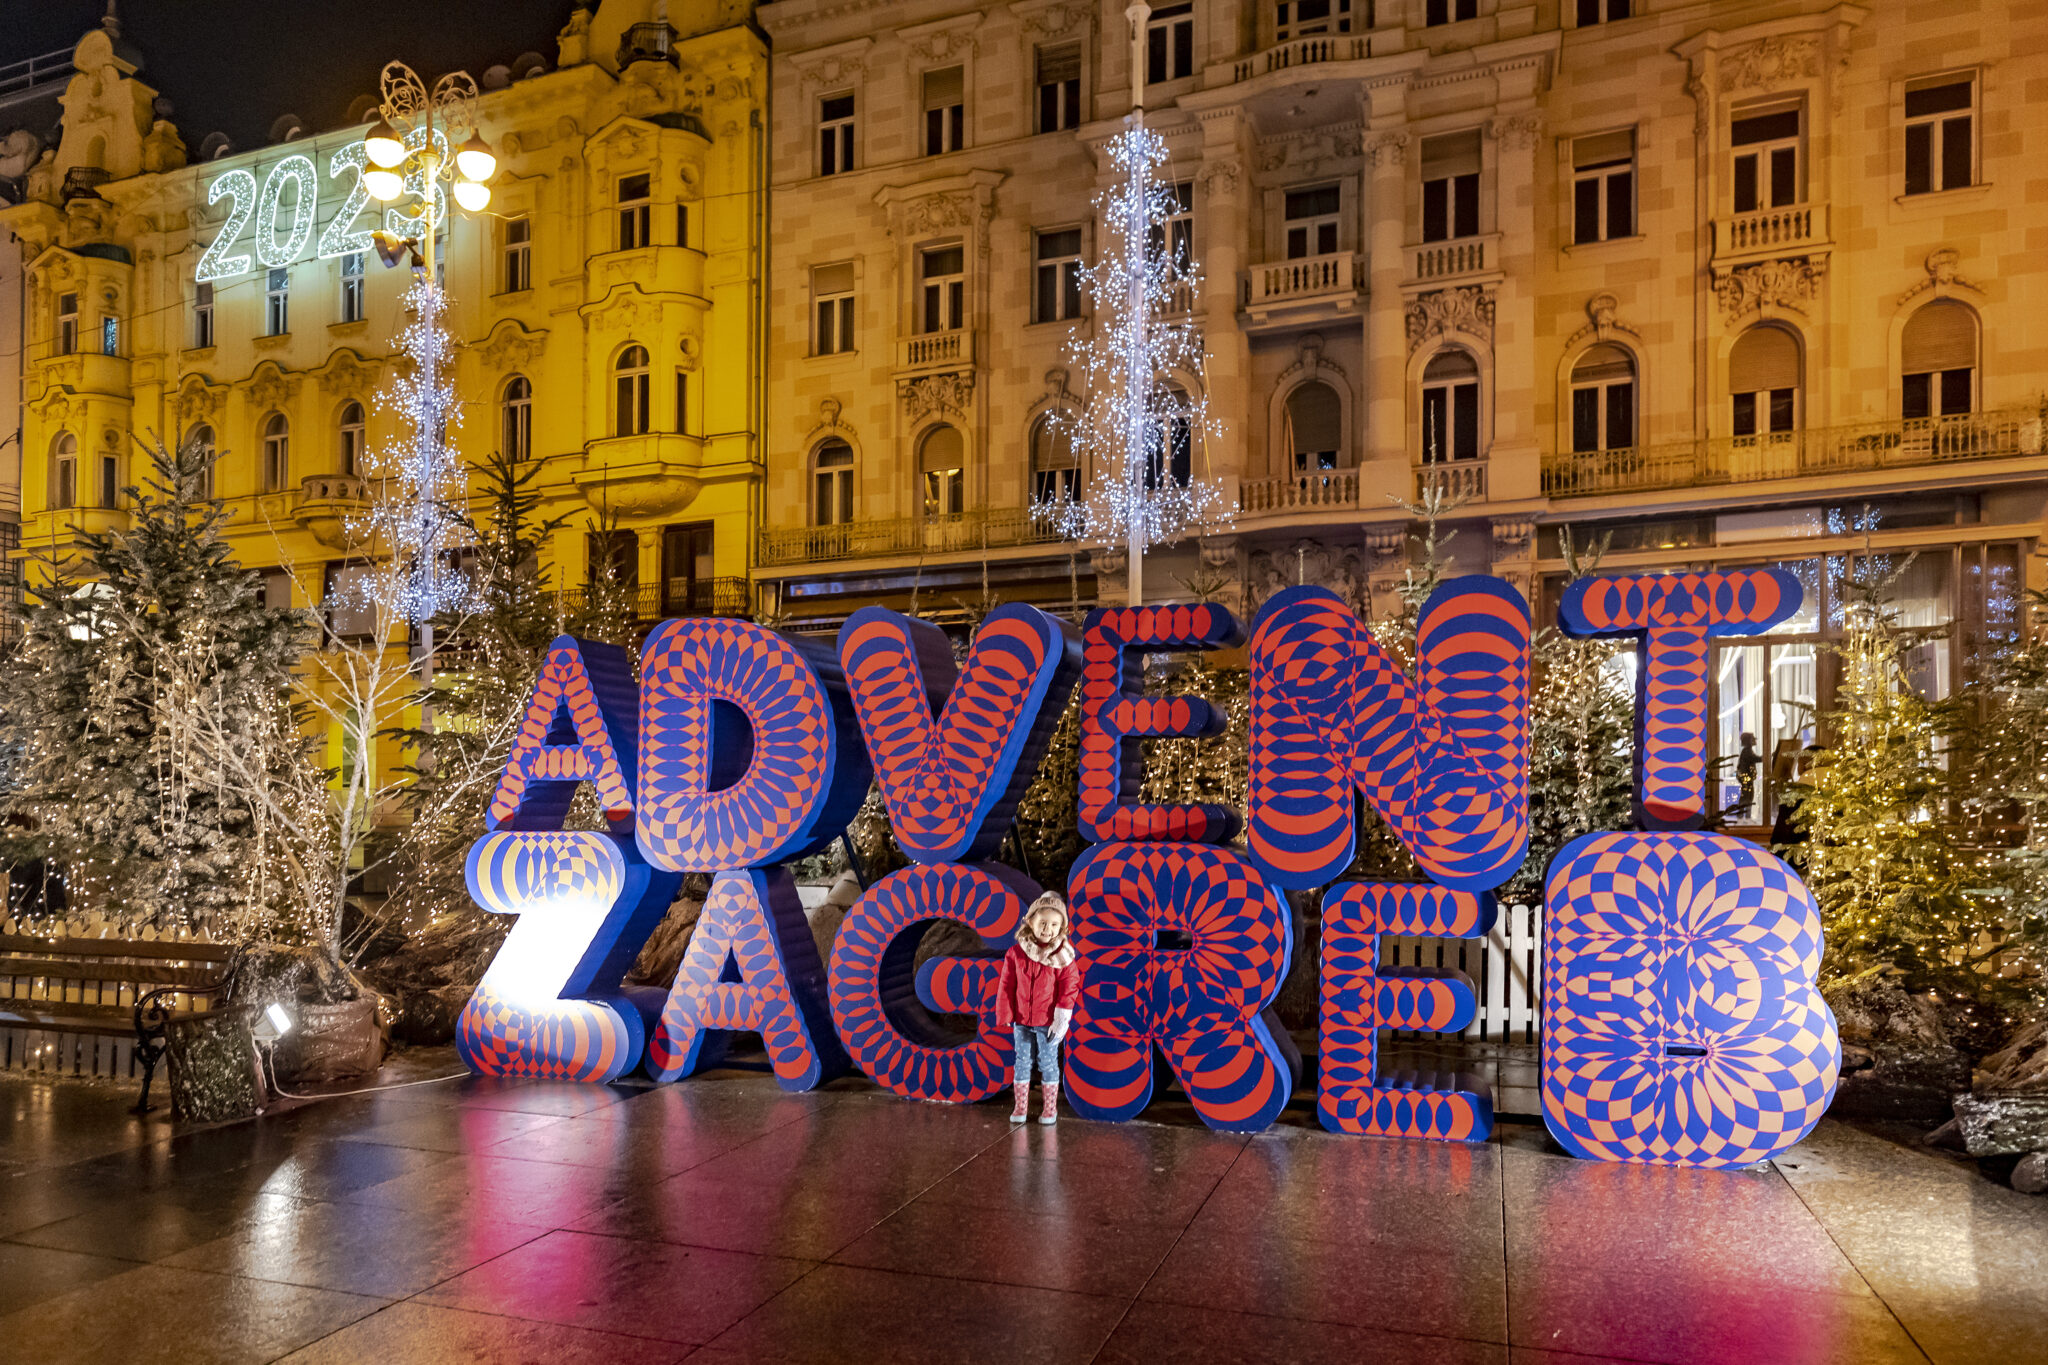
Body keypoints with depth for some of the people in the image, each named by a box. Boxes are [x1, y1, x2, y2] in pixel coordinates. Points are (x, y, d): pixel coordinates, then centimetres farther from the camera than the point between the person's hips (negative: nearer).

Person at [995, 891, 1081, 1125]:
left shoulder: (1063, 957, -10)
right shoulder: (1016, 953, -5)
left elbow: (1068, 990, -8)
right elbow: (1006, 986, 0)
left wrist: (1060, 1021, -11)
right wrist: (1005, 1016, -1)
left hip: (1048, 1023, -2)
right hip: (1022, 1021, 2)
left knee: (1048, 1063, 8)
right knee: (1023, 1062, 12)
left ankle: (1050, 1109, 21)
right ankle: (1021, 1108, 22)